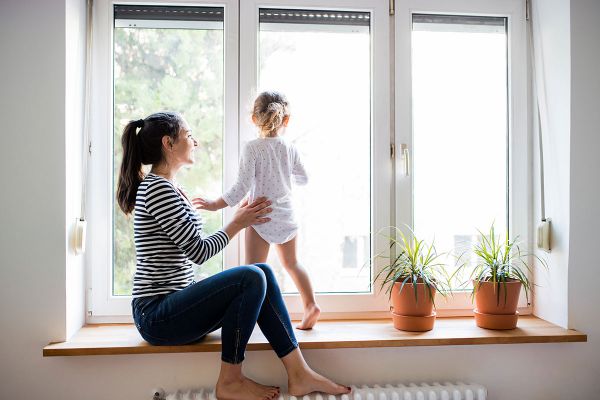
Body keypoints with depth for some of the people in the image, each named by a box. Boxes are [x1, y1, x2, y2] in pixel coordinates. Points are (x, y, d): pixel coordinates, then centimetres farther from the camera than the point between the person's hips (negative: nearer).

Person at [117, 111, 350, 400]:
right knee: (251, 278, -24)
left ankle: (299, 375, -5)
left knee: (263, 273, -3)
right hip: (157, 316, -9)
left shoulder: (170, 189, 16)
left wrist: (240, 219, 12)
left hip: (173, 305, 9)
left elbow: (193, 250, 16)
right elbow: (199, 251, -16)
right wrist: (237, 224, -2)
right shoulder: (157, 188, -15)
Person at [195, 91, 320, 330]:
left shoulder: (252, 149, -12)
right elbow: (303, 179, 14)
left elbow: (242, 187, -17)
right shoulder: (290, 149, 2)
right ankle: (310, 304, 18)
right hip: (286, 215, 5)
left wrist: (216, 205, -9)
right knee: (291, 263, 22)